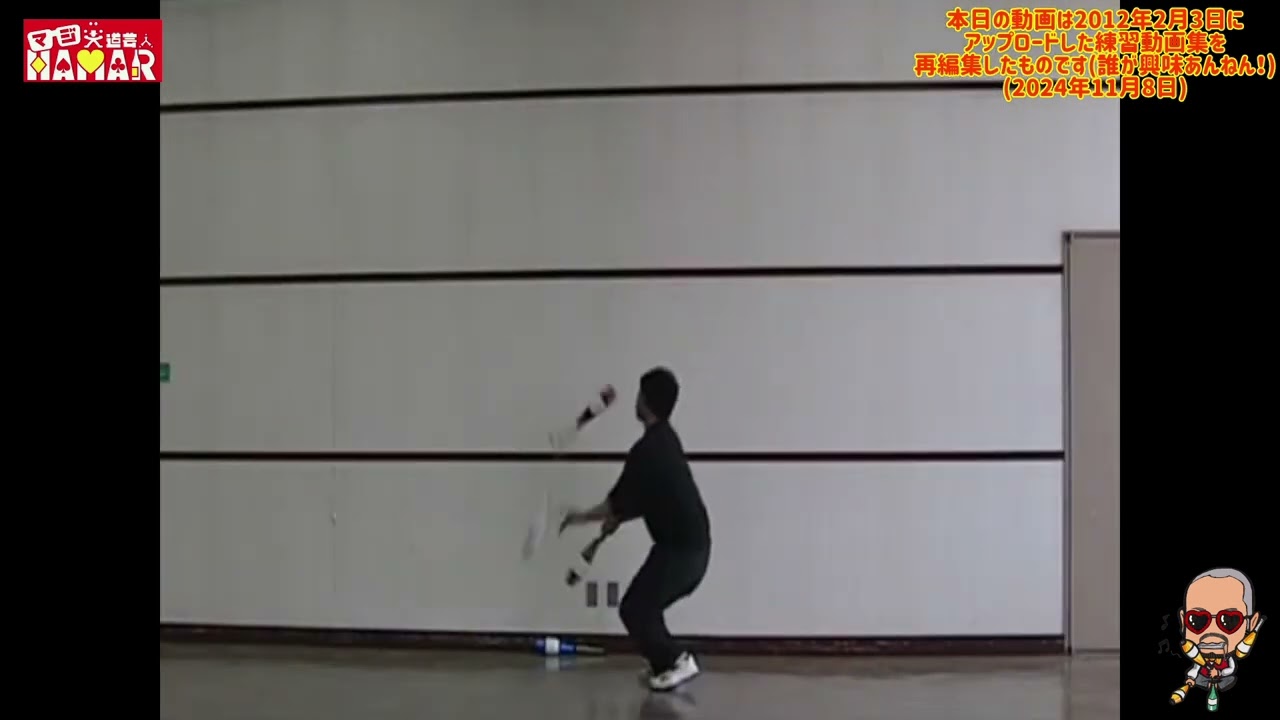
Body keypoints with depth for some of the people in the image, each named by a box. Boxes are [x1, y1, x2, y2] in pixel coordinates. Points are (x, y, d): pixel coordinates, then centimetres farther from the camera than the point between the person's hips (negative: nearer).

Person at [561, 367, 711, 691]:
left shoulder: (647, 450, -19)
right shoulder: (665, 439, 11)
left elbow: (617, 504, -13)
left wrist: (583, 516, 3)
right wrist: (618, 518, 10)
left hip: (680, 548, -9)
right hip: (691, 544, 9)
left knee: (634, 609, -3)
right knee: (645, 605, 18)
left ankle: (678, 661, -1)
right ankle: (665, 662, 19)